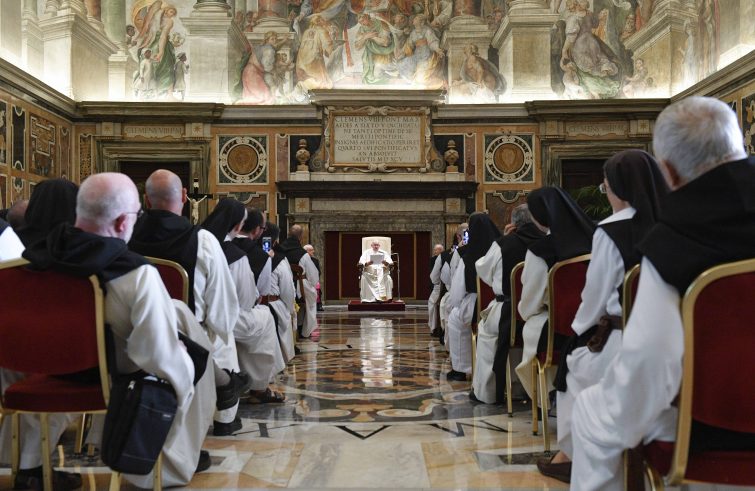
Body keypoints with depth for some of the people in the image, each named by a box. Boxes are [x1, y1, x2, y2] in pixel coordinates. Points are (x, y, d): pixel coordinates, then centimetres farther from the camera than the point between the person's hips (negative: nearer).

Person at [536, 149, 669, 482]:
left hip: (624, 341, -5)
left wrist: (580, 328, 14)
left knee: (575, 360, 22)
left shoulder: (610, 231, -11)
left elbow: (595, 293, -5)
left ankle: (570, 453, 26)